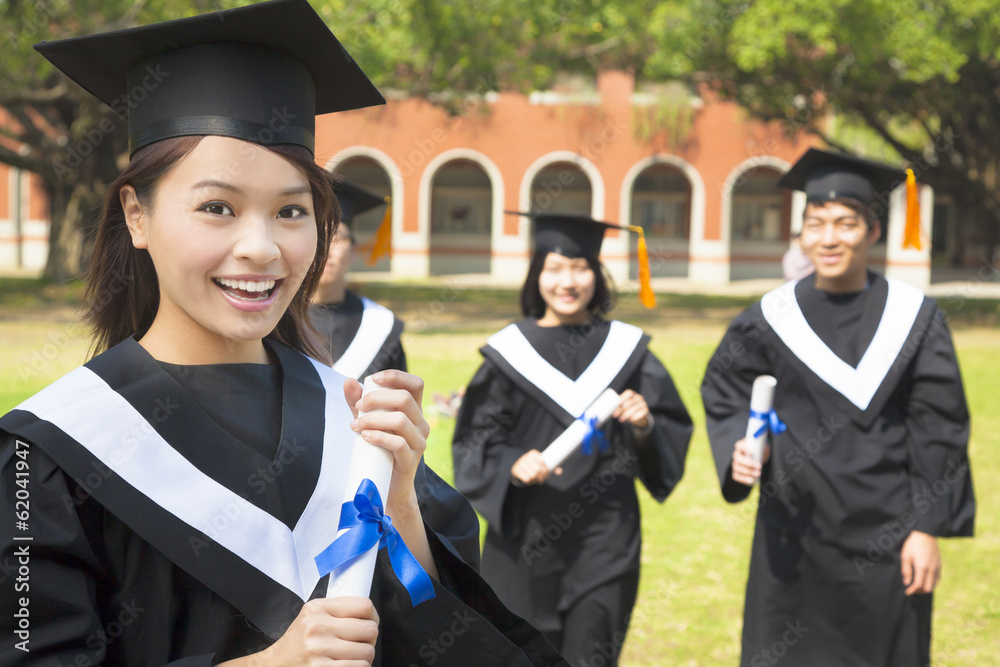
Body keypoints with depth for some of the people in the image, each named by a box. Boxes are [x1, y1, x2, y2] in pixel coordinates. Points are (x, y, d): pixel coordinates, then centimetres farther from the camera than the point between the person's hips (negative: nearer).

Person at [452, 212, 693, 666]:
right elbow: (474, 441, 0)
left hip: (605, 541, 0)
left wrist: (646, 426, -15)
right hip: (527, 537, 0)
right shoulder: (509, 352, 1)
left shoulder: (626, 350, 4)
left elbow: (675, 433, 5)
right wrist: (511, 465, -19)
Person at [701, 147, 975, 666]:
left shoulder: (913, 318, -3)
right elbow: (723, 395, 11)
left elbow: (939, 433, -3)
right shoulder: (771, 320, -1)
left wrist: (927, 528, -7)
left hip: (884, 540, -1)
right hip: (796, 538, 1)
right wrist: (741, 447, -9)